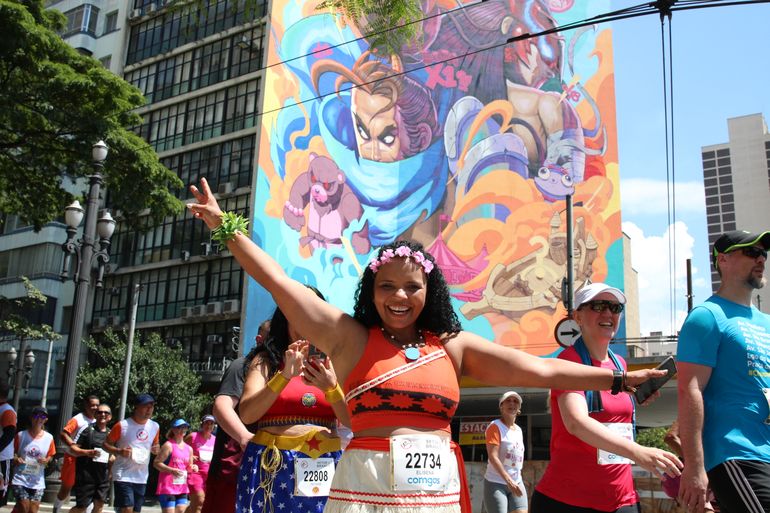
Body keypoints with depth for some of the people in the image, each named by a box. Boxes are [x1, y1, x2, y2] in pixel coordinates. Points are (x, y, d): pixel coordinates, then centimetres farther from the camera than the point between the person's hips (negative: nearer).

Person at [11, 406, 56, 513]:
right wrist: (16, 459, -17)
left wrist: (46, 460, -11)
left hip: (37, 481, 2)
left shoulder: (49, 438, 1)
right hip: (21, 478, -2)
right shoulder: (21, 435, -5)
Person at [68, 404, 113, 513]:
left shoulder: (111, 433, 11)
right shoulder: (87, 429, -5)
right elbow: (73, 448, -9)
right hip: (86, 475, -5)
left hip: (103, 476, 5)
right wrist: (87, 452, -26)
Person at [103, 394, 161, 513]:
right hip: (123, 475, -5)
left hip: (141, 477, 5)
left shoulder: (155, 427, 4)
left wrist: (156, 449, -4)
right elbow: (106, 444, -2)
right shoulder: (122, 425, -10)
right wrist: (119, 451, -21)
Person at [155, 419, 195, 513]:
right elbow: (156, 463, -13)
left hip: (182, 488, 7)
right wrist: (172, 470, -24)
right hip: (168, 487, -7)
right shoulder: (169, 445, -8)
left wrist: (193, 467, -2)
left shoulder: (189, 449, 12)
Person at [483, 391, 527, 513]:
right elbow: (493, 456, -19)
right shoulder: (495, 426, -9)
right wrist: (508, 480, -26)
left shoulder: (519, 430, 13)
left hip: (517, 483, 6)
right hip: (496, 483, -6)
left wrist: (515, 481, 17)